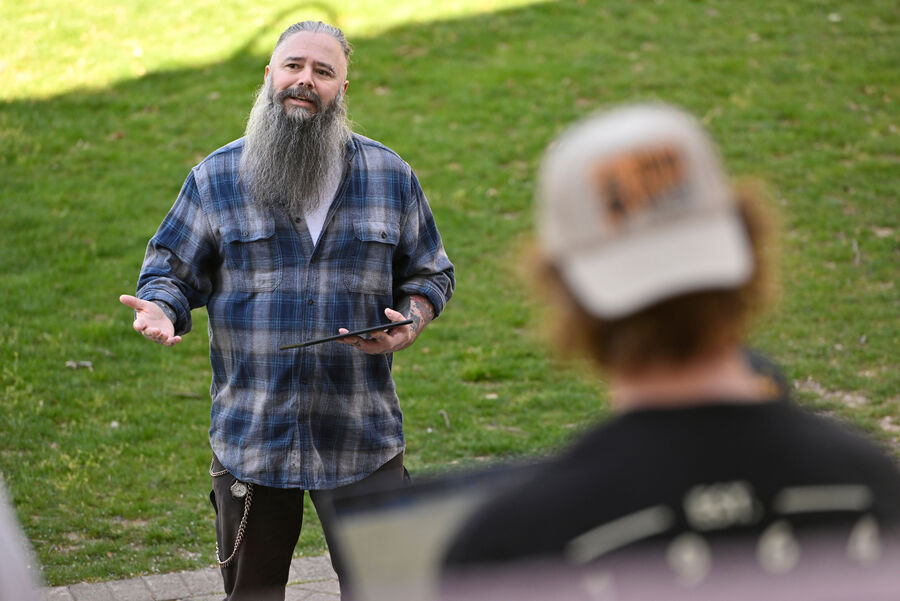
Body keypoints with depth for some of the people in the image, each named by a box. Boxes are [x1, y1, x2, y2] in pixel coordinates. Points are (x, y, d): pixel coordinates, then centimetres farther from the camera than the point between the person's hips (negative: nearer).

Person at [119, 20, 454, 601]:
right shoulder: (217, 178, 2)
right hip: (251, 437, 0)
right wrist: (160, 310, -15)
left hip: (363, 439, 0)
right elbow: (172, 269, 7)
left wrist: (410, 324, -9)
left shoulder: (391, 176, 4)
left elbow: (431, 273, 11)